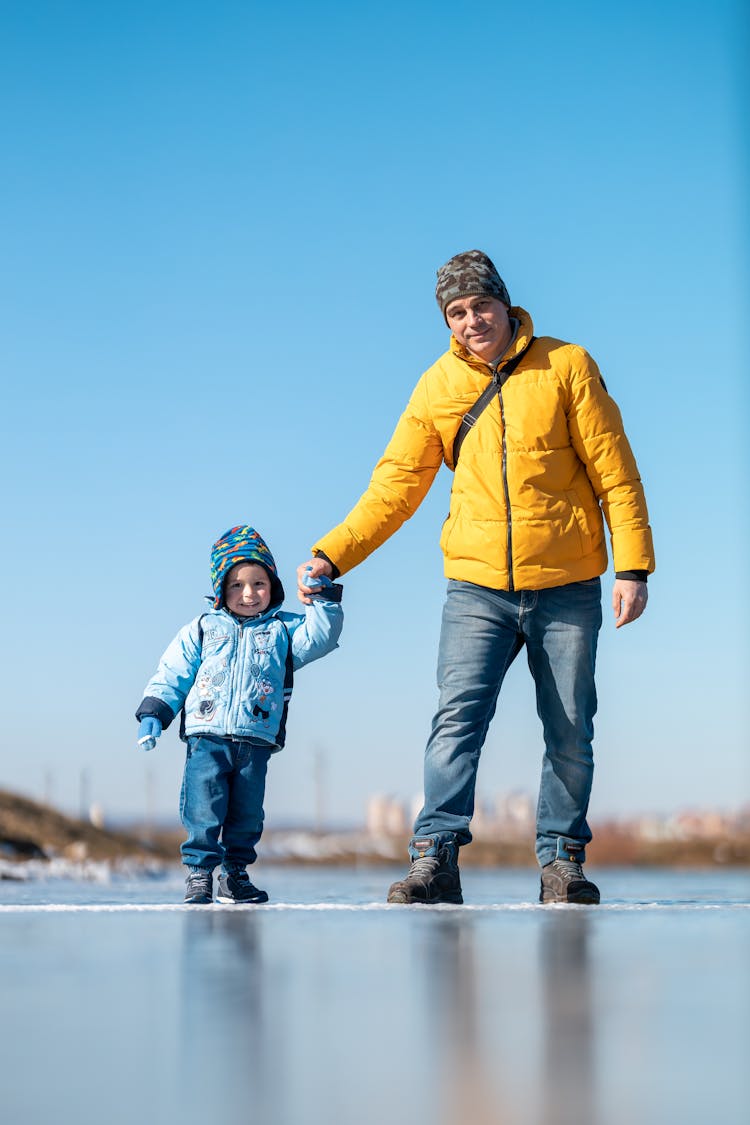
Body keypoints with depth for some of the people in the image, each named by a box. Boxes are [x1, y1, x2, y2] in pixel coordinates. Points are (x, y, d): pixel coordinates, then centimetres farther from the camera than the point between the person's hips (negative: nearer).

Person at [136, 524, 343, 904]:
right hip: (206, 740, -1)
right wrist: (153, 714, 1)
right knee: (203, 812, -10)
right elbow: (171, 675, 11)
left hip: (255, 744, 1)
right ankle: (198, 873, -2)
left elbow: (320, 637, 0)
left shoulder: (282, 630, 14)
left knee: (247, 814, 6)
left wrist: (322, 597, -8)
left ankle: (235, 876, 18)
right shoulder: (201, 630, 12)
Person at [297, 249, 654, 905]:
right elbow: (396, 486, 7)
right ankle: (436, 858, -16)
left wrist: (633, 567, -6)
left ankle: (563, 859, 15)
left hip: (567, 587, -1)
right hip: (478, 587, 1)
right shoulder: (438, 388, 5)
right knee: (459, 714, -14)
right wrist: (332, 555, -2)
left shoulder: (565, 366, 0)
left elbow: (616, 472, 0)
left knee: (570, 732, 4)